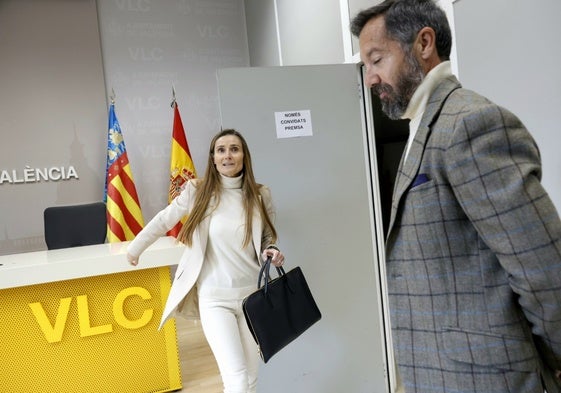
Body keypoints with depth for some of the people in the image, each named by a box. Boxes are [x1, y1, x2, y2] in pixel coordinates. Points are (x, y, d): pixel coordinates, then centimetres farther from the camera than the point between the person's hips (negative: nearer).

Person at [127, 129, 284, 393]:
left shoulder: (261, 195, -2)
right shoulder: (197, 190, -7)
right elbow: (164, 221, 8)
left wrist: (271, 253, -9)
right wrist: (135, 248, 20)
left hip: (252, 294, 3)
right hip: (214, 297, -3)